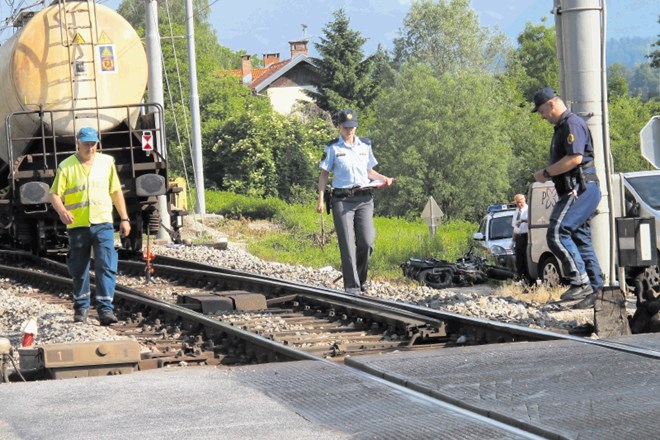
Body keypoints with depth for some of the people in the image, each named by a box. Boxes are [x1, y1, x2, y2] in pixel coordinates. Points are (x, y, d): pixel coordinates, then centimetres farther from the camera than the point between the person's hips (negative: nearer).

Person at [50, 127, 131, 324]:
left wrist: (124, 218, 9)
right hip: (78, 226, 0)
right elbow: (55, 194, -3)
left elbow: (116, 192, 13)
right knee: (79, 270, 8)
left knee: (106, 267, -11)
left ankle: (105, 309, -13)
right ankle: (81, 308, 23)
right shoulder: (66, 167, -1)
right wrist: (62, 211, -24)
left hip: (102, 224, 1)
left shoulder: (107, 162, 6)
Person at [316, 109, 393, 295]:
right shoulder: (333, 148, 2)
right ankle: (352, 285, -4)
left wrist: (383, 178, 2)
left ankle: (361, 277, 17)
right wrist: (321, 199, -6)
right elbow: (324, 174, 3)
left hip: (364, 198, 3)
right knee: (347, 245, -7)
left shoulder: (365, 145, 12)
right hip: (342, 199, -3)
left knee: (366, 242, -6)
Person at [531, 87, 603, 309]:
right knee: (580, 240, 10)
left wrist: (546, 173, -15)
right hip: (579, 192, 11)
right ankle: (595, 291, 10)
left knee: (557, 234, -20)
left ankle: (581, 282, -22)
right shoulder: (562, 127, 23)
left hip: (581, 190, -11)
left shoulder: (572, 124, -11)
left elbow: (575, 158, -23)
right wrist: (548, 173, 16)